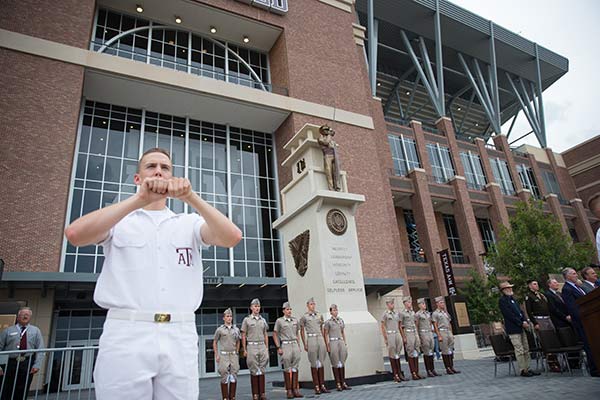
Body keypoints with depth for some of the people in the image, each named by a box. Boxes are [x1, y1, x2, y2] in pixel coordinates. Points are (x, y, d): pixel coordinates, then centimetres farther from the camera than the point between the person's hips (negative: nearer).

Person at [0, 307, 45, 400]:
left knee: (22, 392, 4)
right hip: (10, 364, 0)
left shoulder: (35, 331, 8)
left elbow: (40, 349, 1)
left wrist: (37, 365, -10)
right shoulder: (8, 331, 7)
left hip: (27, 365, 0)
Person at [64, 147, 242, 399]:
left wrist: (190, 197, -18)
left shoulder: (189, 223, 13)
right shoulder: (119, 220, 11)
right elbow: (74, 235, -10)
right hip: (126, 335, -1)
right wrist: (140, 199, -18)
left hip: (180, 338, 2)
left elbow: (231, 238, -6)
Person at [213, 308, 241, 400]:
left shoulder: (236, 329, 6)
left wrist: (237, 353, 10)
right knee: (225, 376, 0)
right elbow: (215, 342, 6)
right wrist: (216, 355, 0)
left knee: (234, 376, 3)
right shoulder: (220, 329, -1)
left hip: (234, 355, 3)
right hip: (223, 355, -3)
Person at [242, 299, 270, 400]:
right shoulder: (247, 320, 0)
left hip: (262, 346, 3)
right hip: (252, 347, -3)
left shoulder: (263, 320, 11)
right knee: (254, 371, 0)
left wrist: (267, 348, 9)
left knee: (262, 370, 4)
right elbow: (243, 336, 1)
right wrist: (244, 350, -5)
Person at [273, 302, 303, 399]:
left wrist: (299, 346, 12)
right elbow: (275, 335, -1)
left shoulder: (295, 320, 11)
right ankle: (289, 391, 7)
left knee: (295, 368, 5)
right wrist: (278, 348, -8)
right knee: (287, 368, 0)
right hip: (285, 345, -4)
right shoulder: (279, 321, -2)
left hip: (295, 345, 4)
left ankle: (295, 389, 10)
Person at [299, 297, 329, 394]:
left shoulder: (320, 315, 12)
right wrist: (305, 344, 0)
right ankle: (316, 387, 5)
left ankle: (322, 386, 11)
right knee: (314, 364, 0)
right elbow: (302, 331, 5)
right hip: (311, 340, -4)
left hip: (320, 339, 4)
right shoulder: (304, 317, 1)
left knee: (321, 363, 5)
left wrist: (325, 342, 15)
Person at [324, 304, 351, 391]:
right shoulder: (328, 322, -3)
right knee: (335, 363, 0)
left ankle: (343, 383, 12)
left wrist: (345, 343, 13)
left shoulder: (341, 320, 11)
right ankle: (338, 384, 7)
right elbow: (325, 335, -3)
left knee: (342, 362, 6)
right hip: (333, 342, -5)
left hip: (341, 342, 5)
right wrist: (327, 346, -8)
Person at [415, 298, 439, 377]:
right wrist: (419, 338, -11)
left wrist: (431, 333, 14)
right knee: (426, 353, -3)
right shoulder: (417, 314, -7)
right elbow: (416, 327, -8)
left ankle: (433, 370, 14)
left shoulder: (428, 313, 13)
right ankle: (428, 371, 2)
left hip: (430, 333, 7)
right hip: (423, 334, -6)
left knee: (431, 352, 8)